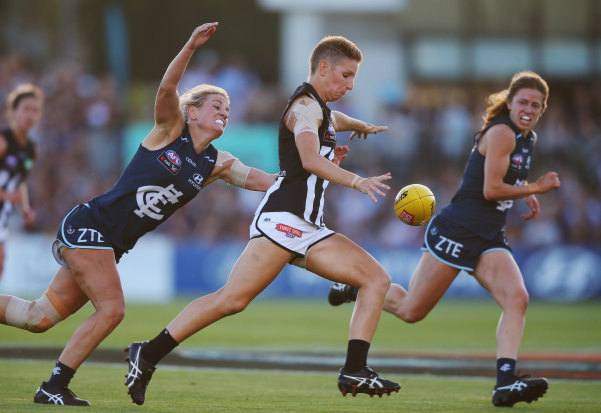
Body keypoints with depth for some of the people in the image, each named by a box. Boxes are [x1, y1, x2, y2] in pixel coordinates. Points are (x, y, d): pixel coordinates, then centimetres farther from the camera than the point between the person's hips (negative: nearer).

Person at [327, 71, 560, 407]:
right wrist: (536, 188, -14)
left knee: (517, 297, -19)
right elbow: (491, 189, -21)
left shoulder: (529, 139, 14)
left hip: (490, 240, 8)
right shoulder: (501, 133, -14)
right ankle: (356, 288, 31)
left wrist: (527, 194, 18)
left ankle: (506, 382, -27)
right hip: (456, 231, -7)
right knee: (411, 310, 2)